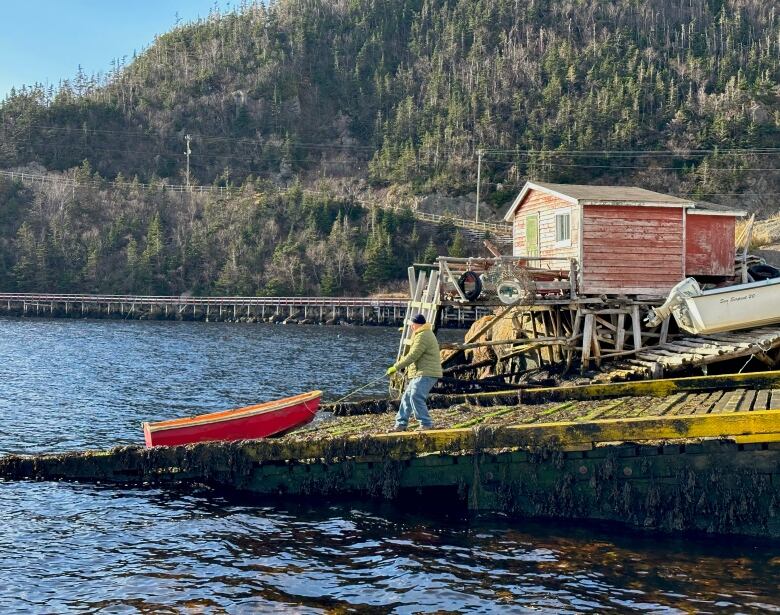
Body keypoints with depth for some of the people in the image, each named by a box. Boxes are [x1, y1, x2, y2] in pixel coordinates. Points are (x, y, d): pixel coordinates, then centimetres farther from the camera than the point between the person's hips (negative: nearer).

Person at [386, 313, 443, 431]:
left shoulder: (423, 336, -15)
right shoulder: (425, 334, 21)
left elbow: (412, 356, -20)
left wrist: (396, 367, -16)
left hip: (426, 374, -11)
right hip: (421, 374, 11)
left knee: (416, 397, -20)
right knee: (407, 397, 11)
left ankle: (426, 424, -16)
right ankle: (400, 424, 16)